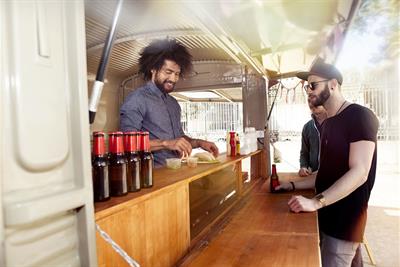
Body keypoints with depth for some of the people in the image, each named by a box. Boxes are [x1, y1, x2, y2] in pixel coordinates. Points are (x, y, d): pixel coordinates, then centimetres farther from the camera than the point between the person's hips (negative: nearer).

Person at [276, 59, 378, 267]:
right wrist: (294, 185, 8)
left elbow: (359, 172, -23)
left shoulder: (360, 116, -13)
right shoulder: (328, 123, 12)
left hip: (345, 220, -7)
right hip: (327, 216, 8)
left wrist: (316, 202, -30)